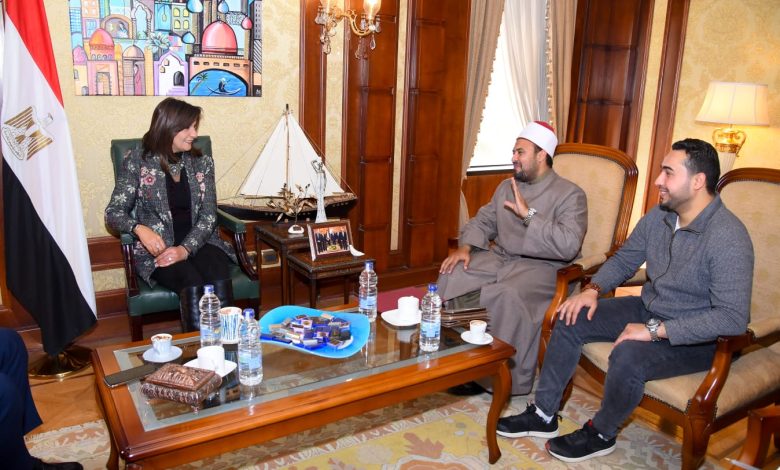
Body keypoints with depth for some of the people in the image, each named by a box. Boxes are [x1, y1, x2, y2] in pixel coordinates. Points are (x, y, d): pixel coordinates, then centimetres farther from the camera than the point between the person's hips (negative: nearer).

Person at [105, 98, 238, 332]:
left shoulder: (202, 162, 8)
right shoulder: (137, 161, 1)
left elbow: (208, 215, 1)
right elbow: (113, 212, 0)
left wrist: (185, 249, -16)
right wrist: (139, 228, -23)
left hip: (198, 243, 2)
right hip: (157, 249, -2)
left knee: (220, 282, -30)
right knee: (193, 286, -32)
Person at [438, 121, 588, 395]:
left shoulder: (570, 194, -7)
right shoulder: (507, 187, 14)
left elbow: (568, 246, -22)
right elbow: (483, 221, 17)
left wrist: (529, 214, -23)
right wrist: (465, 247, -3)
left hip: (541, 267, -6)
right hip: (499, 257, 7)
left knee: (507, 295, -36)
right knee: (450, 275, -14)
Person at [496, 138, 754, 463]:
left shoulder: (729, 239, -26)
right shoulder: (658, 217, -2)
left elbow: (733, 318, -31)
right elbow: (624, 259, 11)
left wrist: (656, 330, -32)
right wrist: (593, 289, -7)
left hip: (695, 337, -7)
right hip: (648, 310, 8)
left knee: (628, 355, -34)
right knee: (571, 319, -5)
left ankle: (601, 434, -2)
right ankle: (544, 415, 5)